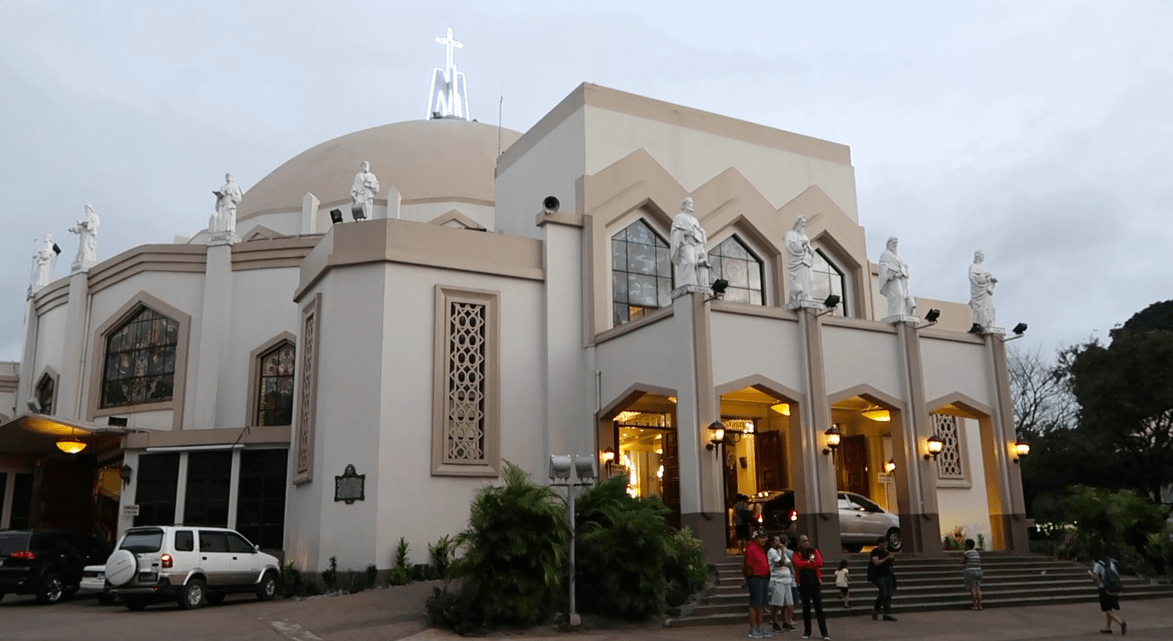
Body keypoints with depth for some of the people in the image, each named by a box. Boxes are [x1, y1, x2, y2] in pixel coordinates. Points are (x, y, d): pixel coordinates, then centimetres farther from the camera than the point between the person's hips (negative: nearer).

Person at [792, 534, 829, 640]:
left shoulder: (815, 551, 9)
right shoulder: (797, 554, 5)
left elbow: (819, 563, -8)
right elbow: (797, 564, -15)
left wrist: (805, 565, -8)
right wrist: (810, 562, -11)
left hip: (815, 582, 0)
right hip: (803, 583, 0)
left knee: (819, 607, -1)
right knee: (806, 607, 5)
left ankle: (824, 632, -1)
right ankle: (807, 631, 12)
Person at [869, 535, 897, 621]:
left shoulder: (886, 552, 16)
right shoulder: (875, 551, -6)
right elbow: (876, 562, -17)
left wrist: (892, 560, 2)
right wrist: (886, 558, -21)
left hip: (888, 575, 7)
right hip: (879, 575, -7)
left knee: (889, 594, 0)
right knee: (883, 593, -17)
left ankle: (887, 614, 1)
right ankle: (876, 609, 4)